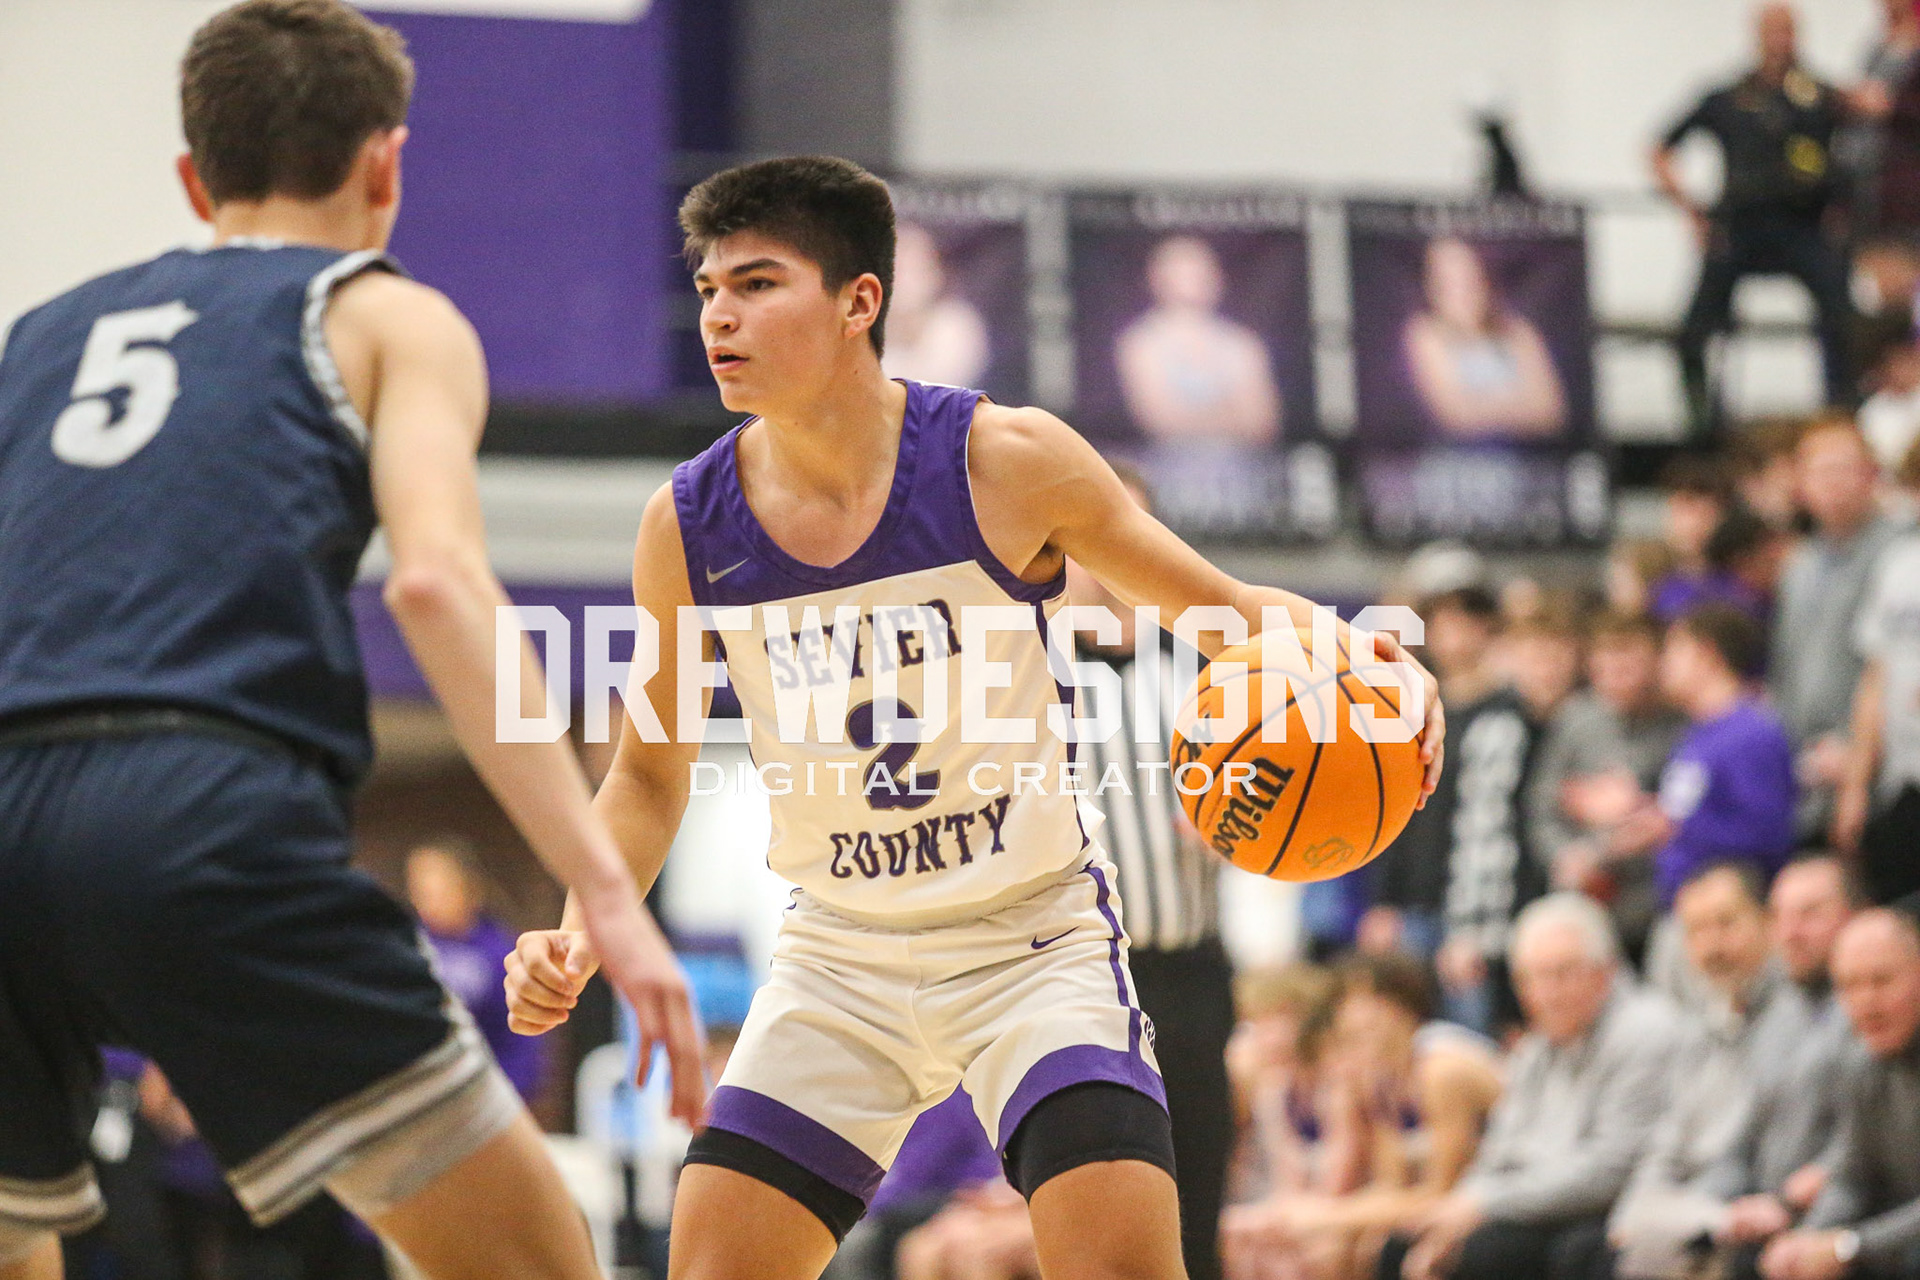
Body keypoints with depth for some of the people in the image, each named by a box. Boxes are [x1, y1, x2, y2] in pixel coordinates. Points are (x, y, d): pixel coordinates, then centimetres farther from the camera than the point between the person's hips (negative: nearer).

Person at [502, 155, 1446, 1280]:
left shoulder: (1007, 462, -15)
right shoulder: (687, 530, -7)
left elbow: (1223, 611, -4)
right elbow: (651, 775, 8)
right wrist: (579, 937, -9)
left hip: (1036, 936, -3)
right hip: (842, 956, 3)